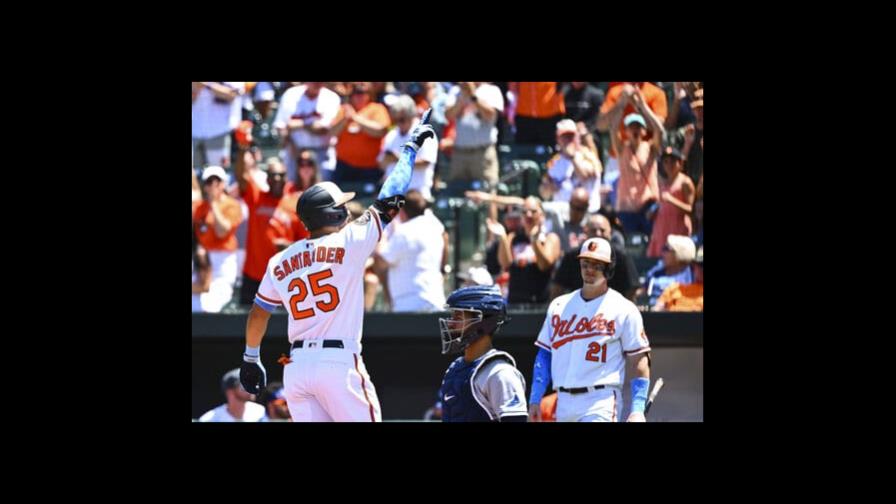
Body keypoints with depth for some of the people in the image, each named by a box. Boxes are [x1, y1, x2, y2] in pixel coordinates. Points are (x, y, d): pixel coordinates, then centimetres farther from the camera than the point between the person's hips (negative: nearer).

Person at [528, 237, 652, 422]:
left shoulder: (624, 310, 0)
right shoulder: (559, 306, 15)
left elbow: (639, 360, -3)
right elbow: (544, 354, 17)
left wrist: (637, 410, -12)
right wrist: (535, 398, 9)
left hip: (601, 402, -6)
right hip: (564, 402, 6)